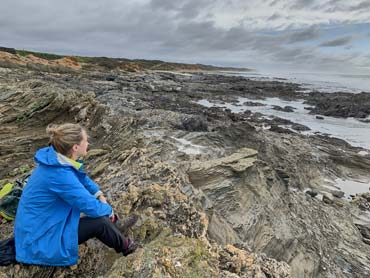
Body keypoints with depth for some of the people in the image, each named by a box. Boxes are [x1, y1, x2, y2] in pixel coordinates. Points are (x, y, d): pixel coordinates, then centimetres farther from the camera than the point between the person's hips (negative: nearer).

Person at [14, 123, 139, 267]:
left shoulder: (57, 158, -8)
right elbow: (92, 208, -27)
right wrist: (108, 210, -7)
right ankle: (123, 246, 12)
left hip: (40, 222, 9)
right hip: (39, 240, -9)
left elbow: (82, 177, 11)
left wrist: (100, 195, 0)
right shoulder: (60, 174, -34)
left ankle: (114, 227, 25)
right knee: (100, 221, -16)